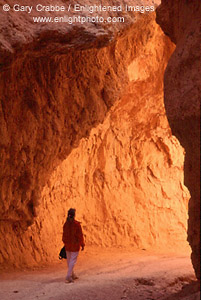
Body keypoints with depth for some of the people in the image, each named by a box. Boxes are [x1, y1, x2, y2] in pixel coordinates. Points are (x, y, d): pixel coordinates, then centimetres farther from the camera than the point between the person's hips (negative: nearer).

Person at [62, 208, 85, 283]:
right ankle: (68, 277, -9)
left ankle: (72, 275, 32)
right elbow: (80, 235, -14)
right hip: (75, 244, -5)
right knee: (73, 260, -2)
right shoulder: (77, 224, -17)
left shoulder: (65, 224, -3)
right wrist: (82, 245, -4)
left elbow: (64, 235, 4)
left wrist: (65, 243, 16)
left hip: (67, 244, 5)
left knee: (69, 259, 17)